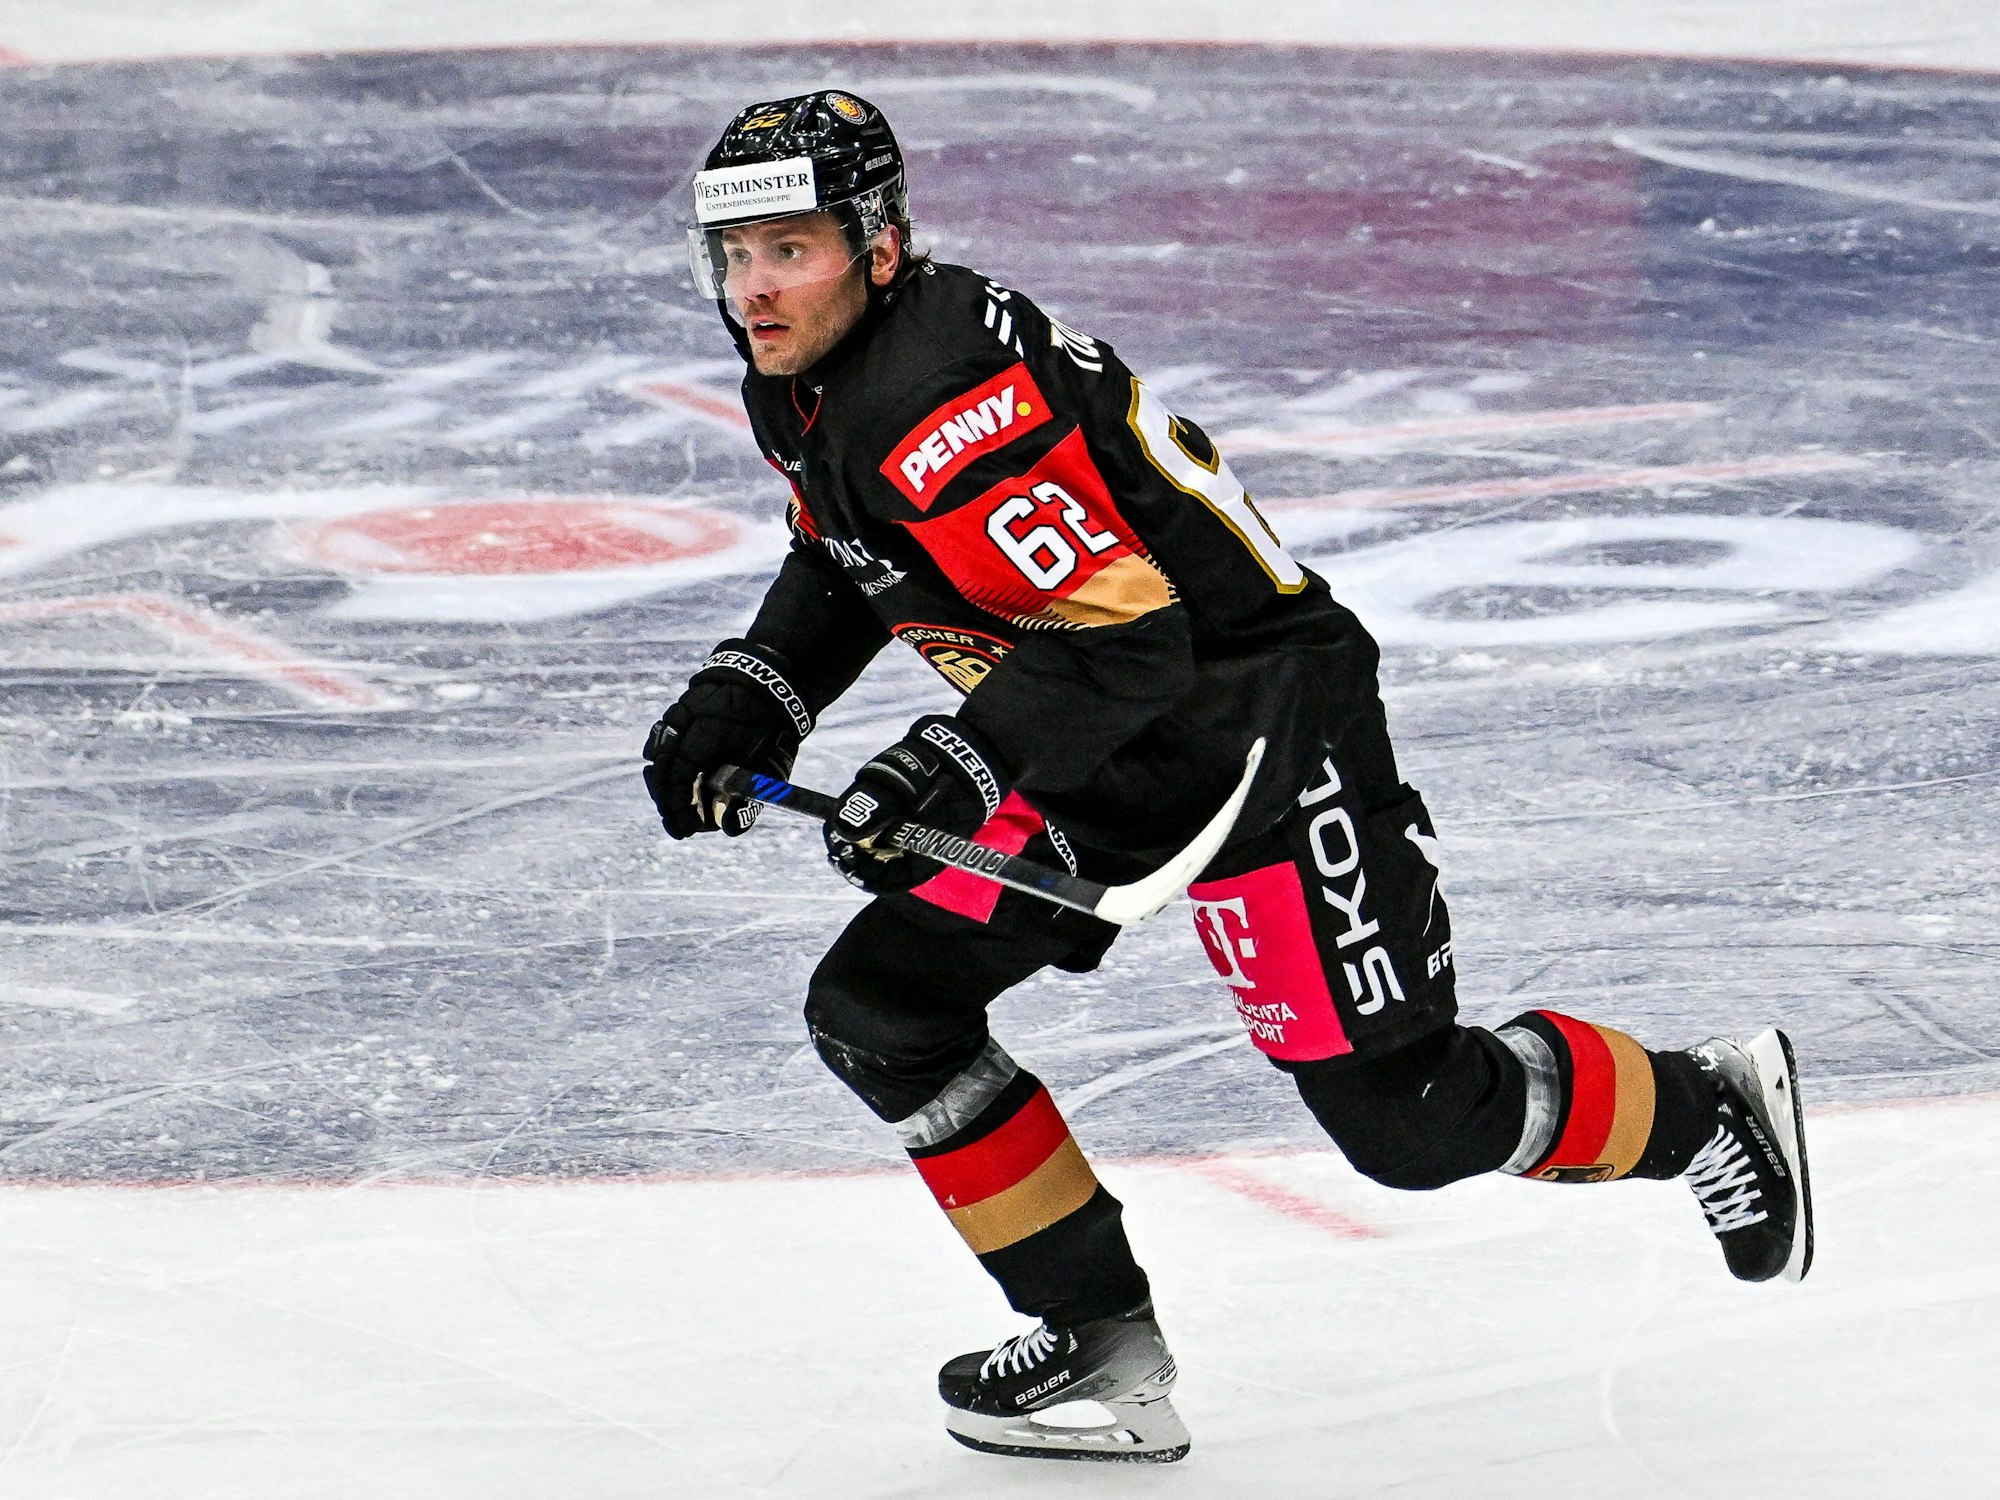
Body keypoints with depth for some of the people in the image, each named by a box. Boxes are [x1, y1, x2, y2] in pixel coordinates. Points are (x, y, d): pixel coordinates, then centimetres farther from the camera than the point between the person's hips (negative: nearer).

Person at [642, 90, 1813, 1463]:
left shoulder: (951, 400, -29)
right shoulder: (806, 390, 2)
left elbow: (1127, 640, -33)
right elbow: (845, 562, 22)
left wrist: (950, 771, -40)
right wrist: (751, 694, 6)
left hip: (1262, 733, -10)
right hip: (1083, 769, 10)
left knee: (1407, 1116, -5)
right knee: (875, 1012, -2)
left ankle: (1708, 1109, 23)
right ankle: (1107, 1350, 5)